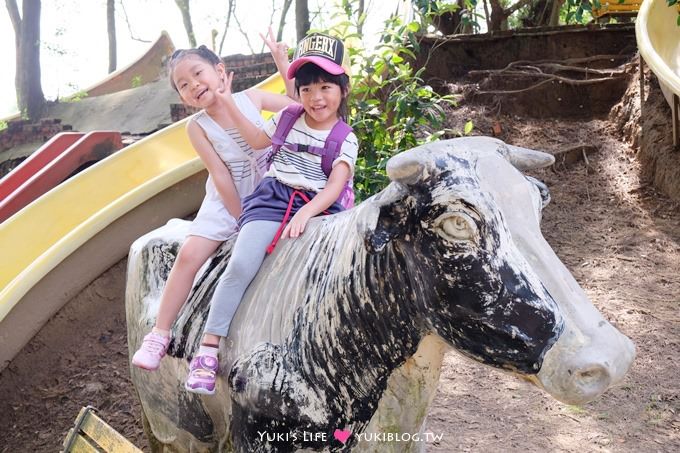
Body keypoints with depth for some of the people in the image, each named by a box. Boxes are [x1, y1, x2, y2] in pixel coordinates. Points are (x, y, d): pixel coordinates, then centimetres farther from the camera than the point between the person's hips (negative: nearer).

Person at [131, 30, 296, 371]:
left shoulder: (251, 98, -8)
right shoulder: (197, 127, -10)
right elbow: (220, 175, -13)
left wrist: (282, 61, -11)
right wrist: (240, 218, -14)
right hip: (225, 203, -1)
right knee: (188, 255, -11)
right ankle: (159, 334, 0)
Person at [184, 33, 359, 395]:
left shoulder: (345, 139, 4)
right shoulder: (287, 118, 15)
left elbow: (335, 186, -8)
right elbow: (258, 140, 32)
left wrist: (307, 213, -25)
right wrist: (230, 104, 26)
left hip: (318, 208, -1)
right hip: (273, 198, 1)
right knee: (241, 265, -21)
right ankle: (208, 348, -16)